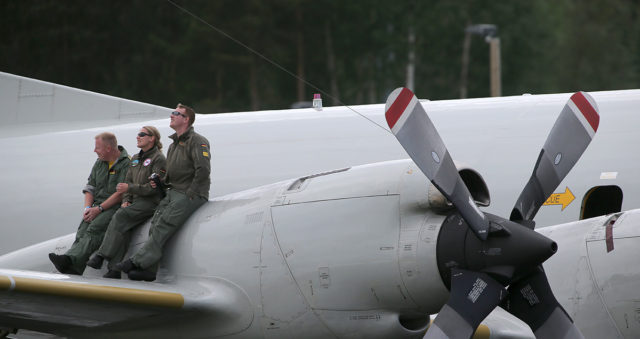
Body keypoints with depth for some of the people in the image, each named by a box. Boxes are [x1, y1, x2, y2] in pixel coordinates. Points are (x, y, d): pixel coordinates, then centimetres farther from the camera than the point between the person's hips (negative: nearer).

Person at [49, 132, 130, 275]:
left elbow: (121, 193, -14)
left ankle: (70, 260, -52)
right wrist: (88, 208, -2)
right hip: (97, 205, 7)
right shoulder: (99, 163, 18)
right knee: (83, 229, -23)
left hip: (115, 206, -6)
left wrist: (99, 209, -17)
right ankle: (74, 267, -43)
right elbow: (90, 187, 17)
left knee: (95, 228, -32)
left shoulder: (127, 164, -7)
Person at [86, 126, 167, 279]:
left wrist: (130, 188, -16)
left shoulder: (159, 159, -4)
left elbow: (154, 187, -13)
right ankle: (115, 269, -30)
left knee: (121, 216, -29)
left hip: (151, 202, -7)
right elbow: (128, 182, 22)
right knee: (123, 227, -21)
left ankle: (101, 256, -33)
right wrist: (126, 200, 3)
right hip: (135, 202, 7)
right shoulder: (136, 159, 22)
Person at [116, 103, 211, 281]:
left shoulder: (197, 141, -5)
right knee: (156, 223, -12)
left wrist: (189, 195, -15)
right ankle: (149, 270, -18)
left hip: (193, 194, -8)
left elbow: (203, 170, -15)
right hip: (174, 192, 8)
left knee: (165, 223, -22)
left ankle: (139, 261, -27)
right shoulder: (173, 145, 24)